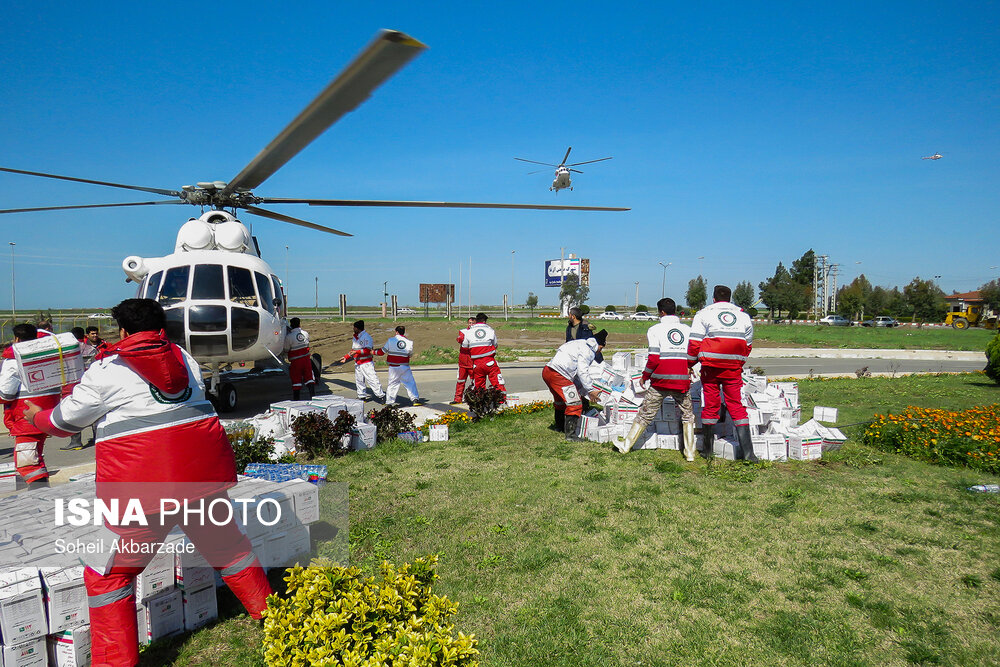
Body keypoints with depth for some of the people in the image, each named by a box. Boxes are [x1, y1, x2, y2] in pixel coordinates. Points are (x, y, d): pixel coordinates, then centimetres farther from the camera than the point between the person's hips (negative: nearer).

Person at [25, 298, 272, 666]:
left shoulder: (106, 371, -2)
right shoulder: (185, 360, 9)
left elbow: (65, 421, 12)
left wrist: (36, 416, 35)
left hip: (141, 487, -4)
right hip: (202, 473, 5)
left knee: (108, 575, 15)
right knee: (228, 548, 23)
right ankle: (267, 612, 34)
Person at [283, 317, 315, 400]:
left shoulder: (289, 337, -14)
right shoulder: (305, 333, -1)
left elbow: (286, 350, -3)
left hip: (295, 361, -3)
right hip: (306, 358, 3)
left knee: (296, 380, 5)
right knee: (309, 377, 9)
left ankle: (296, 400, 11)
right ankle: (313, 396, 7)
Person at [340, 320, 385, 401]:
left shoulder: (366, 337, -12)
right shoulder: (355, 337, 16)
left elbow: (368, 350, -21)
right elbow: (353, 350, 24)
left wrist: (357, 352, -26)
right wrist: (346, 357, 17)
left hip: (366, 363, -9)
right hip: (357, 363, 9)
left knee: (371, 379, -10)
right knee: (359, 381, 13)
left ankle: (380, 395, -5)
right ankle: (362, 396, 24)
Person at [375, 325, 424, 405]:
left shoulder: (390, 340, -3)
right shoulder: (409, 342, 0)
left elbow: (382, 352, 2)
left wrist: (374, 352, 20)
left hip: (393, 367, 0)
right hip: (404, 367, 0)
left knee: (392, 384, 9)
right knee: (410, 382, 7)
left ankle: (389, 402, 11)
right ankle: (415, 399, 3)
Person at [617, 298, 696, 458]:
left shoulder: (655, 329, -1)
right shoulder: (687, 329, 9)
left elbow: (654, 358, -9)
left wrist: (645, 376, 4)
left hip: (661, 380, -2)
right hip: (682, 380, 2)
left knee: (646, 413, 8)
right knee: (687, 414, 17)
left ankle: (626, 445, 17)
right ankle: (690, 453, 12)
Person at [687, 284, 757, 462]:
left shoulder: (704, 313, 1)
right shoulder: (744, 316, 13)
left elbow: (694, 343, -4)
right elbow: (748, 346, 18)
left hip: (711, 368, -2)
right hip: (733, 369, 2)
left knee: (710, 406, 6)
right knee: (736, 406, 6)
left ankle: (708, 450, 14)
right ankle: (747, 452, 2)